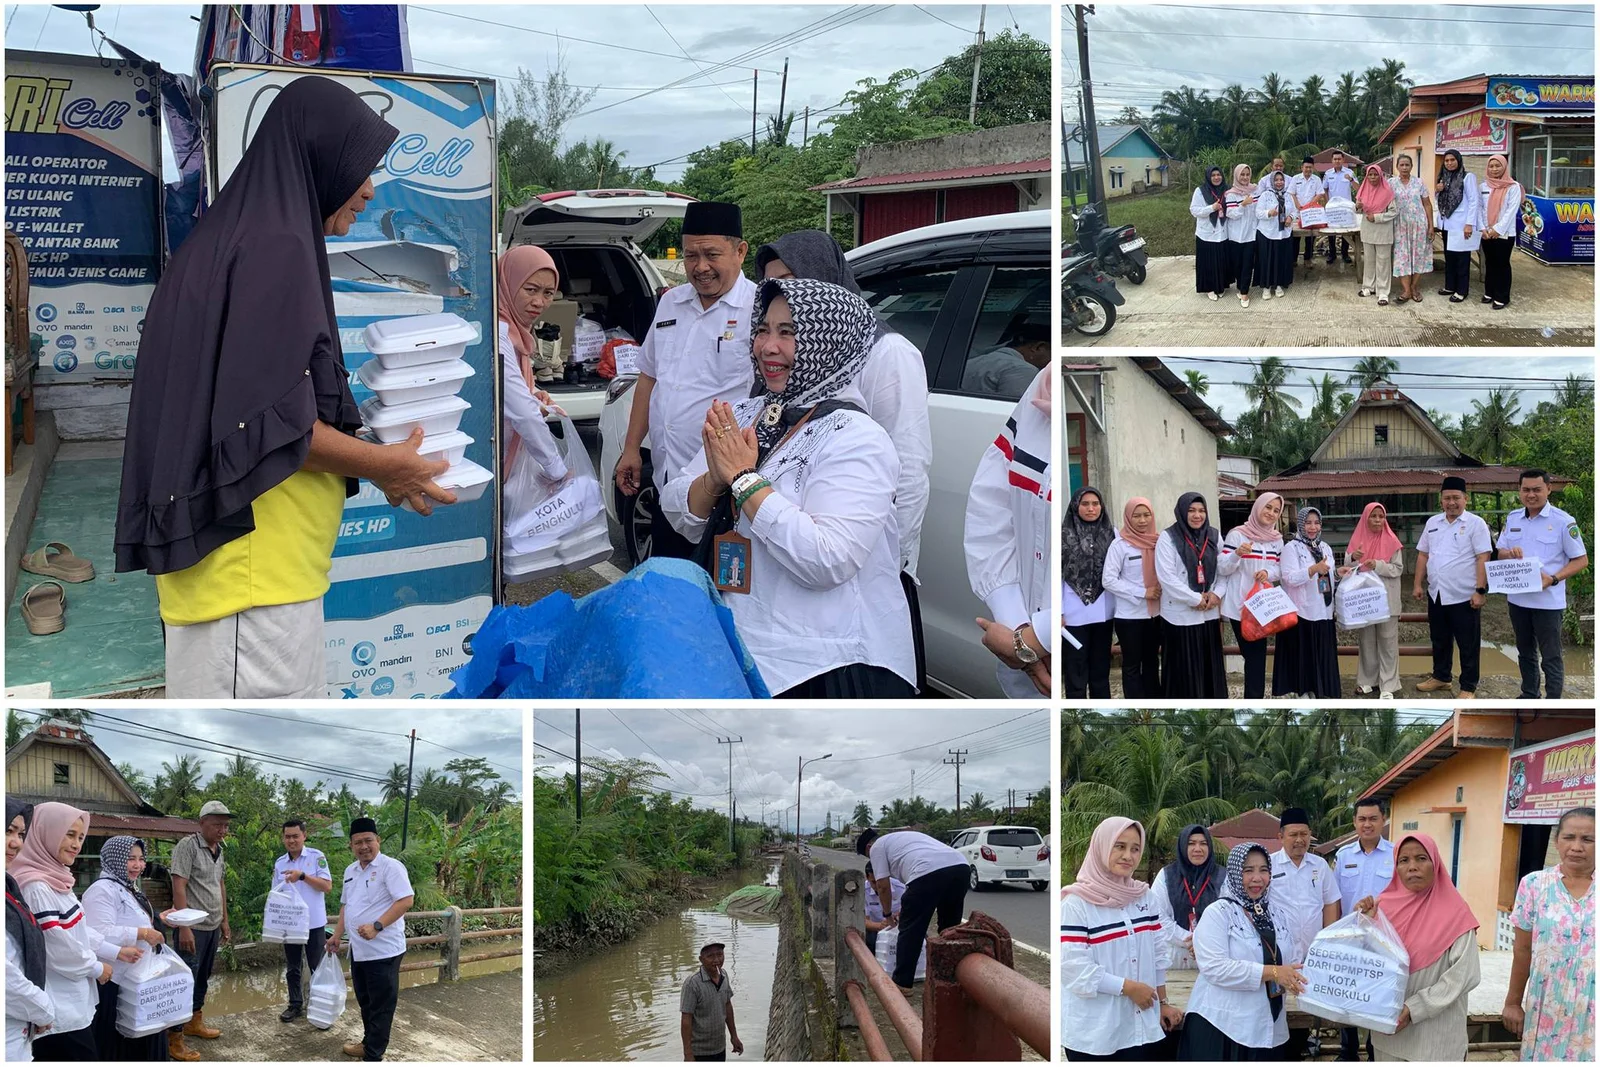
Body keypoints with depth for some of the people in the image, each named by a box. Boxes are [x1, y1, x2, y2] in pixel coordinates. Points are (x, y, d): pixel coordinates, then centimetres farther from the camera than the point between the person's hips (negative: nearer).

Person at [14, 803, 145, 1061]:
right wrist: (97, 968, -7)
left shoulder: (56, 880, 11)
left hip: (73, 1001, 10)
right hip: (60, 1011, -10)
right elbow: (58, 948, -21)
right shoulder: (36, 887, -20)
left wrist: (115, 952, 17)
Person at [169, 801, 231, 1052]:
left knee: (202, 978, 17)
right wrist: (184, 927, -22)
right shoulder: (188, 846, -13)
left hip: (213, 927, 8)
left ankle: (194, 1023, 30)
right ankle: (175, 1039, 1)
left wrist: (225, 921, 20)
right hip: (193, 927, -8)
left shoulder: (220, 851, 12)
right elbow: (178, 887, -17)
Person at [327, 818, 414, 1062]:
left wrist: (377, 926, -27)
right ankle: (369, 1043, 33)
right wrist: (337, 936, 19)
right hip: (358, 950, 8)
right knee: (365, 1002, 19)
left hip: (383, 951, -8)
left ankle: (373, 1057, 3)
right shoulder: (350, 871, 14)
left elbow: (406, 900, -21)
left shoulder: (391, 867, -13)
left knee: (381, 1006, -1)